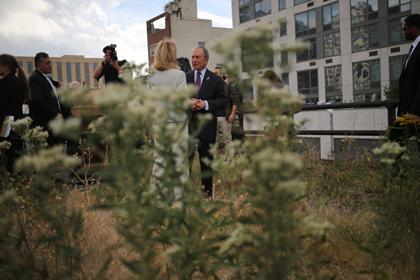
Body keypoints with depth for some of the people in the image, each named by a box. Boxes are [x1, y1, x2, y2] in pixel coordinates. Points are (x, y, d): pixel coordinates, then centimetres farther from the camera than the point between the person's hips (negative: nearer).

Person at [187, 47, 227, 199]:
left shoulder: (215, 80, 2)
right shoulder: (185, 77, 6)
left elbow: (223, 101, -2)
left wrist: (206, 104, -16)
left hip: (207, 126, 0)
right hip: (187, 124, 1)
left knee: (206, 161, 10)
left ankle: (207, 191, 21)